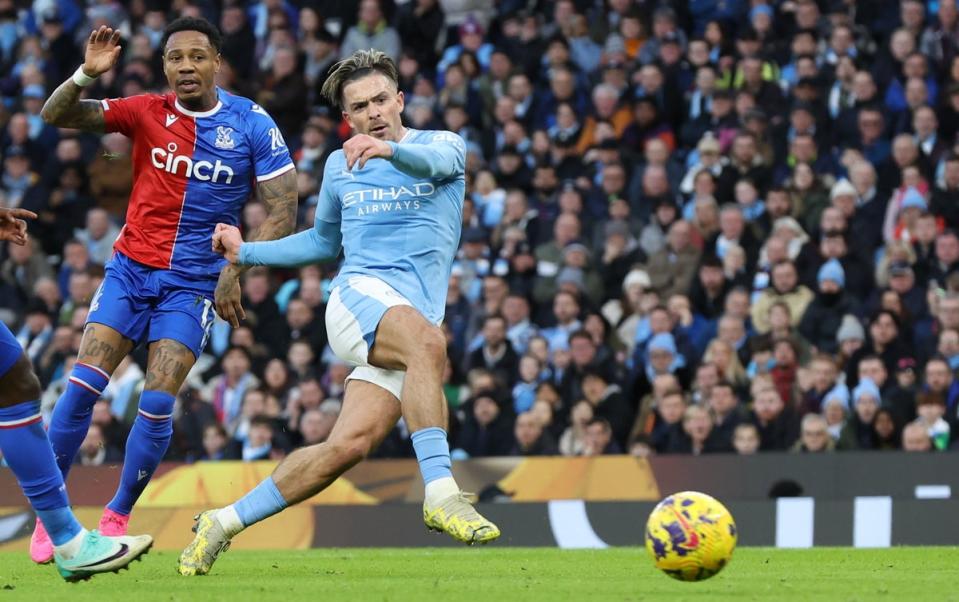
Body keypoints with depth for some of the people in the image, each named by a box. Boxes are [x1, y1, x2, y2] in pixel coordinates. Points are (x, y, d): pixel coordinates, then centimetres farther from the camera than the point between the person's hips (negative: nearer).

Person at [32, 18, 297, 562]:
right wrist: (86, 74, -26)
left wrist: (234, 269, -16)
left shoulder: (253, 125, -7)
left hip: (193, 283, -2)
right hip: (132, 269, 2)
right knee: (83, 385, -10)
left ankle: (117, 516, 9)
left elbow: (283, 212, -6)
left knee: (157, 405, -10)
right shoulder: (147, 113, -2)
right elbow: (56, 115, -7)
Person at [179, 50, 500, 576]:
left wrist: (389, 150, -42)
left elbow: (434, 162, -20)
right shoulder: (339, 167, 17)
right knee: (427, 341, -37)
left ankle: (224, 523, -3)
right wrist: (245, 253, 26)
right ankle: (439, 492, -46)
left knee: (349, 445, -16)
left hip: (416, 315, 0)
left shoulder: (444, 145, 7)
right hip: (360, 295, 0)